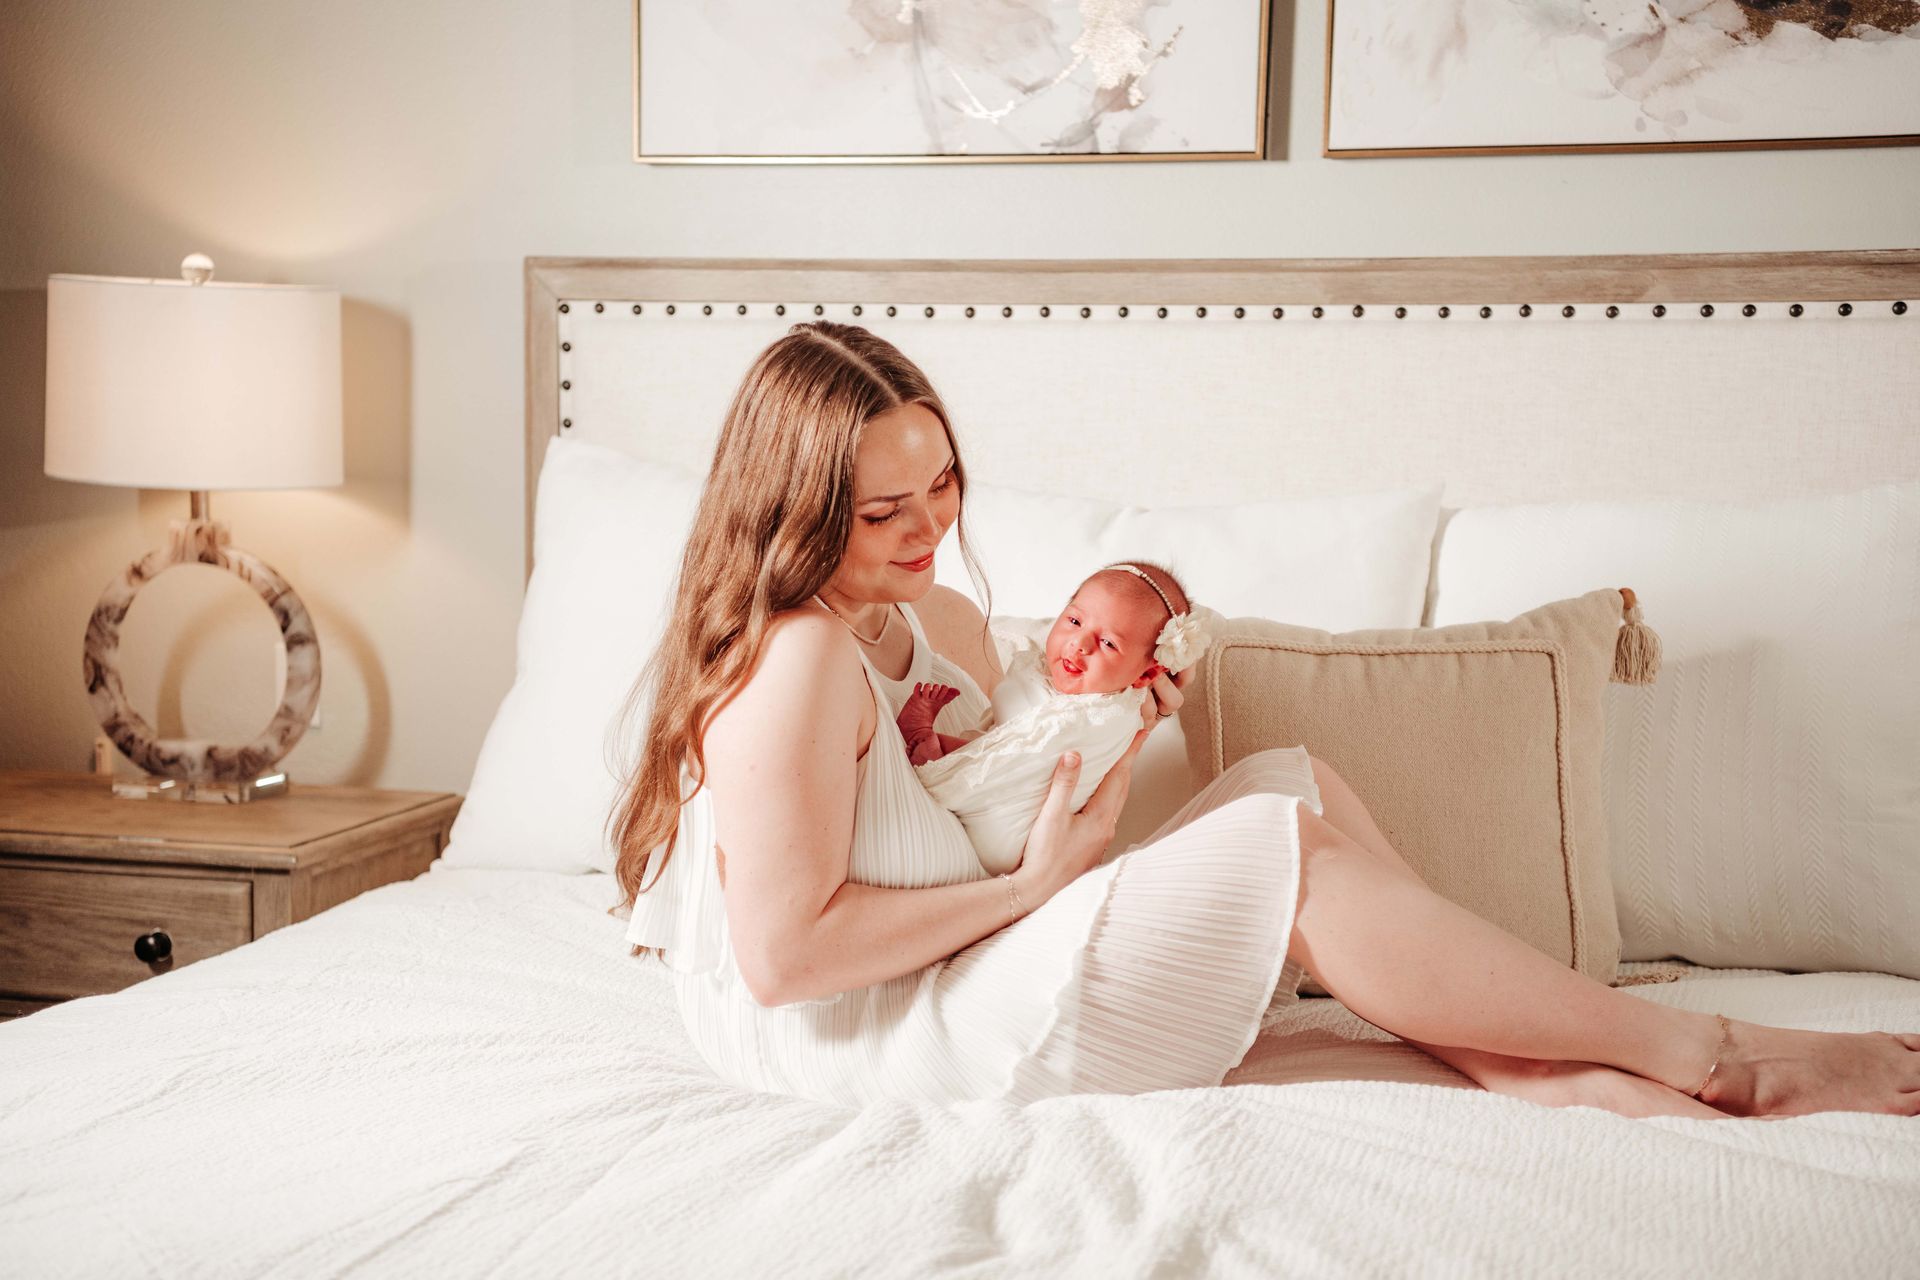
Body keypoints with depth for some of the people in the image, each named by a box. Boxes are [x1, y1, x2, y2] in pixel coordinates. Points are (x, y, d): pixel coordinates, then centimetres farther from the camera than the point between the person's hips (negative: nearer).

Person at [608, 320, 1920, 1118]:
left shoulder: (942, 619, 9)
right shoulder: (798, 659, -20)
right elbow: (783, 955, -25)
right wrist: (1030, 885, -18)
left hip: (961, 977, 9)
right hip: (854, 1040, -9)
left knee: (1291, 781, 0)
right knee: (1290, 847, -18)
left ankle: (1553, 1069, -11)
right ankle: (1703, 1053, -9)